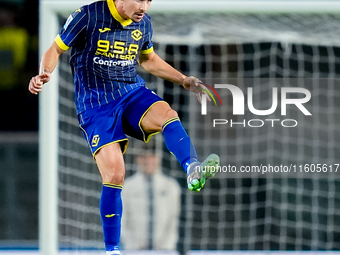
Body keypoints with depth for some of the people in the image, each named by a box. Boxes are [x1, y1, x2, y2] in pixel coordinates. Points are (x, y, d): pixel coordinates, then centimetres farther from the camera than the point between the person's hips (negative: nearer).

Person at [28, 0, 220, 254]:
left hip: (133, 92, 4)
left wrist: (185, 81, 18)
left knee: (167, 114, -31)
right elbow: (56, 49, -1)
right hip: (95, 104, -4)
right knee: (114, 176, -14)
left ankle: (193, 170, -55)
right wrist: (44, 74, -21)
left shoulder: (144, 23, 6)